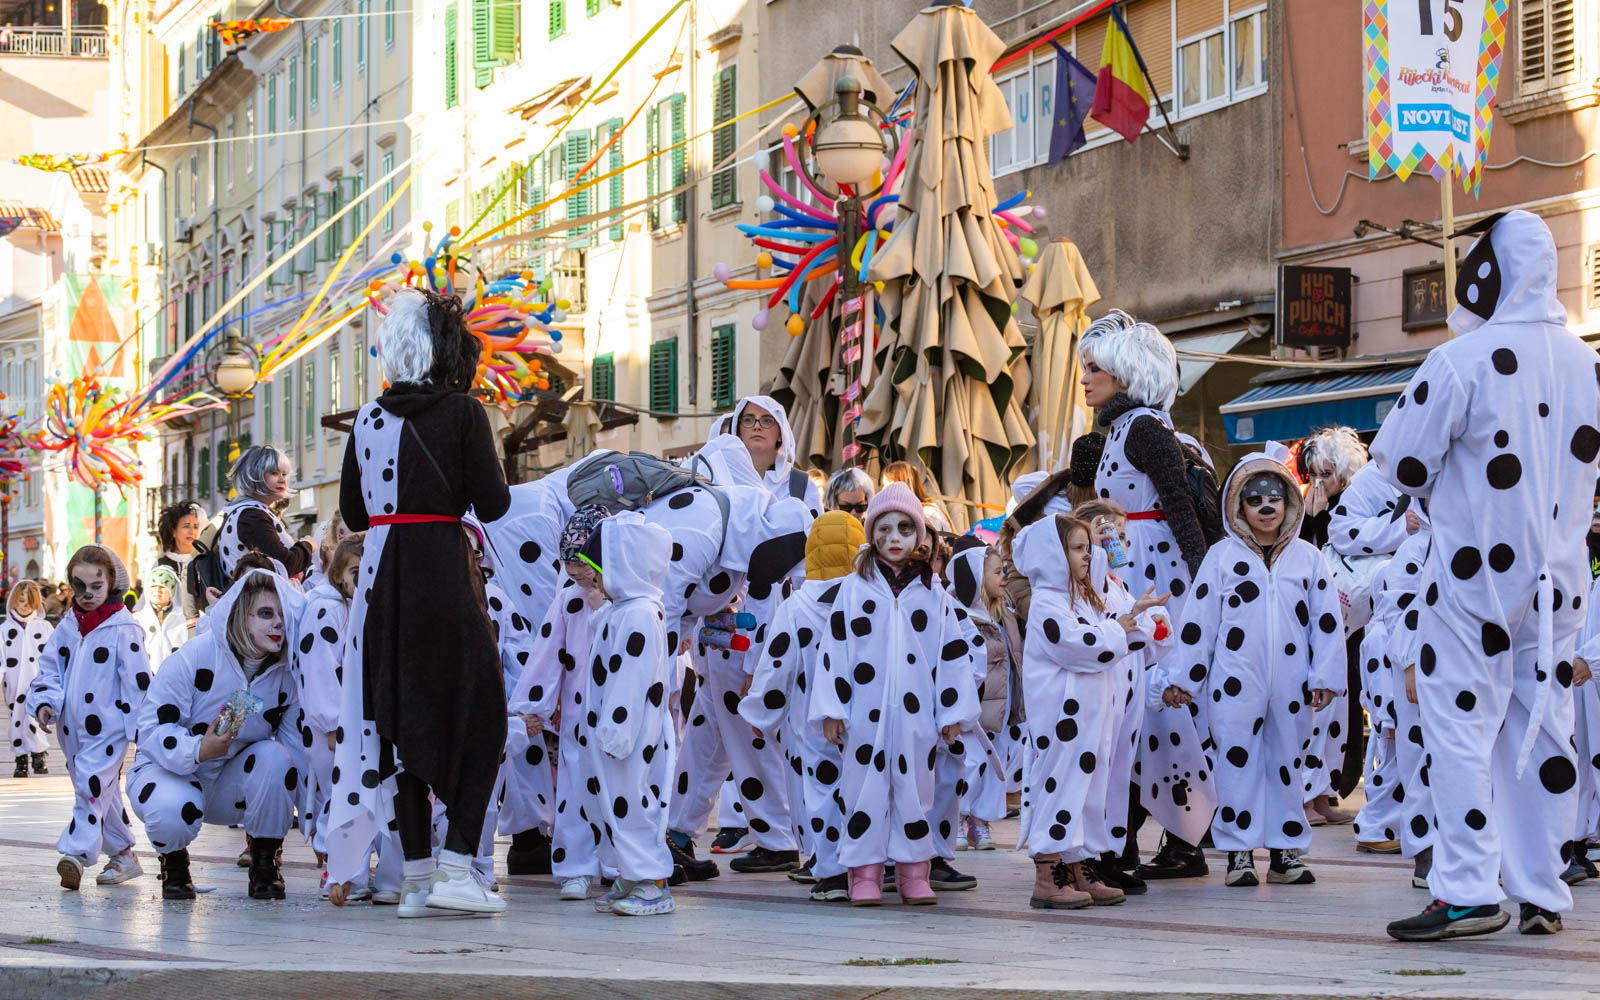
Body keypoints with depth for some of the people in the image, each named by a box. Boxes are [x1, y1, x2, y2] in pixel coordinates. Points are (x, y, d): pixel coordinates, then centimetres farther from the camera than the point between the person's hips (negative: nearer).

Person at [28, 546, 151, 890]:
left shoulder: (123, 628, -7)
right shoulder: (68, 627, 11)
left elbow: (138, 680, -8)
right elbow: (49, 667, 13)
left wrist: (141, 727, -9)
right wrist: (45, 701, -5)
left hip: (109, 726, -7)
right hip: (73, 727, 7)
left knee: (92, 784, -20)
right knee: (104, 792, 13)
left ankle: (77, 853, -27)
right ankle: (123, 856, 21)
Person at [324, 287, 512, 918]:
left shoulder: (368, 420, 7)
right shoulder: (463, 412, -6)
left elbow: (353, 514, 11)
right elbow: (492, 505, -8)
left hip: (382, 576, 4)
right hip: (444, 570, -4)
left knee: (399, 717, 10)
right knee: (479, 714, 6)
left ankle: (417, 878, 10)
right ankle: (455, 870, -5)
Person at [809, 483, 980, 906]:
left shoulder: (933, 593, 8)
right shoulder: (854, 588, 4)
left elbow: (953, 654, 9)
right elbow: (835, 649, 2)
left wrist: (953, 712, 5)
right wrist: (831, 709, -3)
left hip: (916, 715, 1)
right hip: (865, 712, -1)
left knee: (915, 788, 5)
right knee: (866, 788, 0)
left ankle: (913, 873, 13)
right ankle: (865, 874, 7)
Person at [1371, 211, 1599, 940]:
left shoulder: (1463, 359, -14)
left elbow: (1401, 462, -9)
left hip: (1477, 572, -6)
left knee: (1463, 724, -3)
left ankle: (1469, 891, -8)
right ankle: (1541, 893, 13)